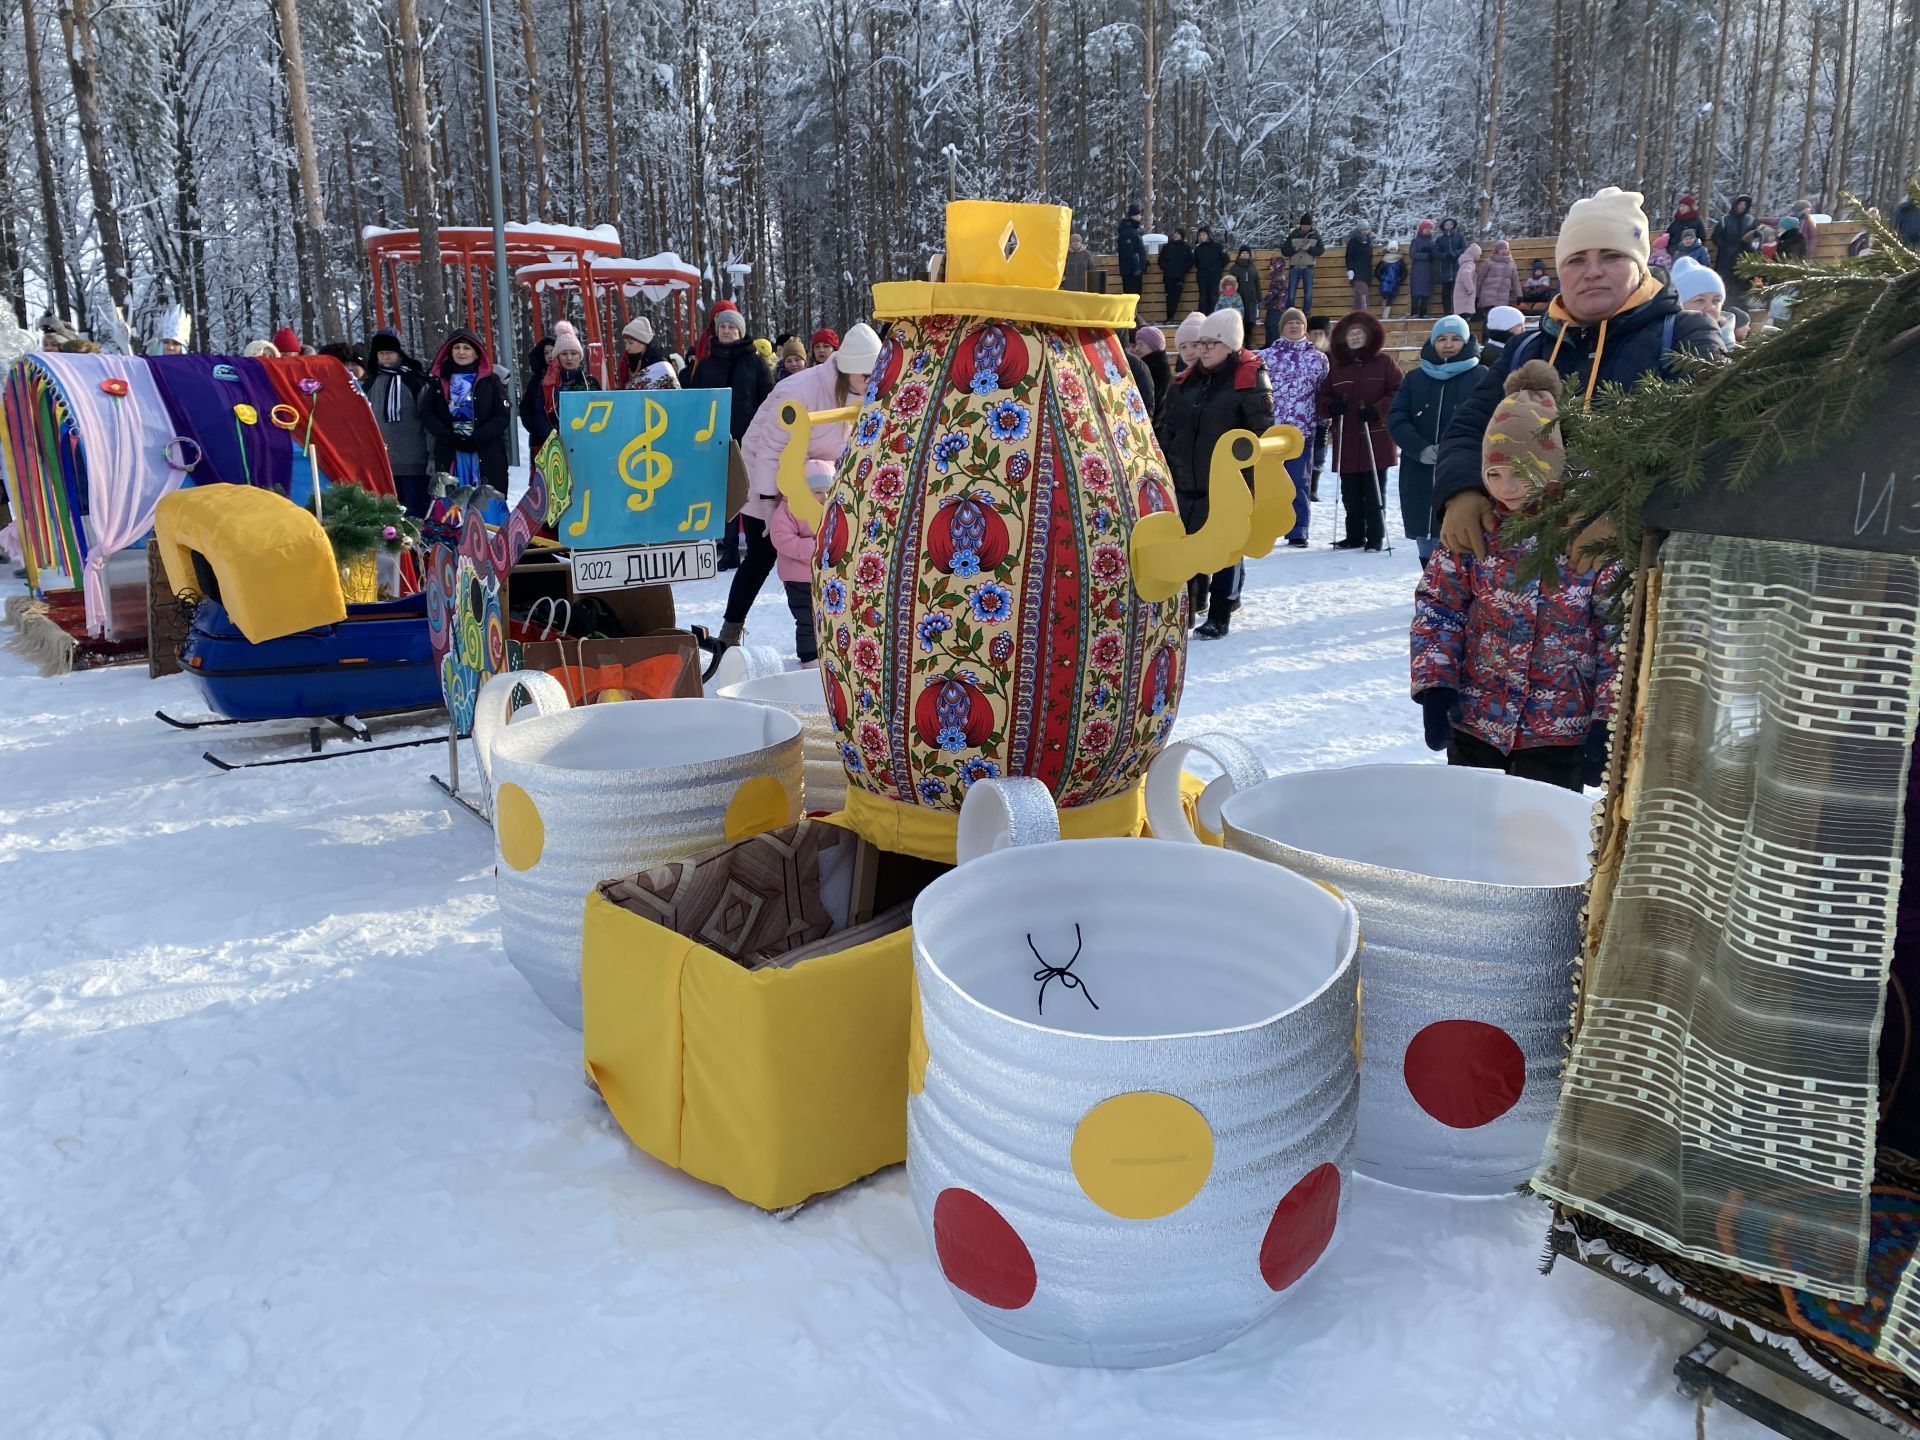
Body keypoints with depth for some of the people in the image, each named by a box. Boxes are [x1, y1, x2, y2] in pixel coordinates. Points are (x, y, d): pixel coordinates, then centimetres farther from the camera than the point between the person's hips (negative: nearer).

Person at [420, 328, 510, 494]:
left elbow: (503, 415, 0)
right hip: (449, 455, 1)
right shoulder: (438, 380, 13)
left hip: (487, 455, -1)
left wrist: (477, 438, -10)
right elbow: (426, 413, 9)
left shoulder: (491, 381, 7)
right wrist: (448, 436, -7)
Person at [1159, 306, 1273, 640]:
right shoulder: (1188, 381, 10)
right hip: (1188, 482, 6)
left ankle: (1219, 617, 13)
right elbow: (1170, 429, 16)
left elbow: (1261, 433, -10)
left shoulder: (1249, 379, -7)